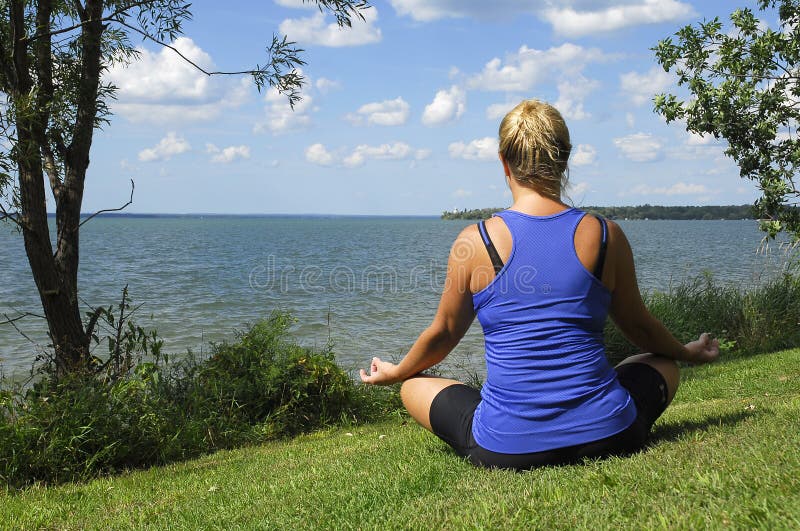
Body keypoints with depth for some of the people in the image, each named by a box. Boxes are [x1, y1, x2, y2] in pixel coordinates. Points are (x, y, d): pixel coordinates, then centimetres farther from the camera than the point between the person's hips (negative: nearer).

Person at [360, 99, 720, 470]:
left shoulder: (475, 241, -7)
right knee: (663, 364, 31)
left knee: (415, 386, 25)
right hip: (605, 436, 2)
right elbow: (638, 326, 12)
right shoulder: (605, 234, -3)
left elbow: (444, 333, 7)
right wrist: (687, 353, 35)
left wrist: (395, 372, 28)